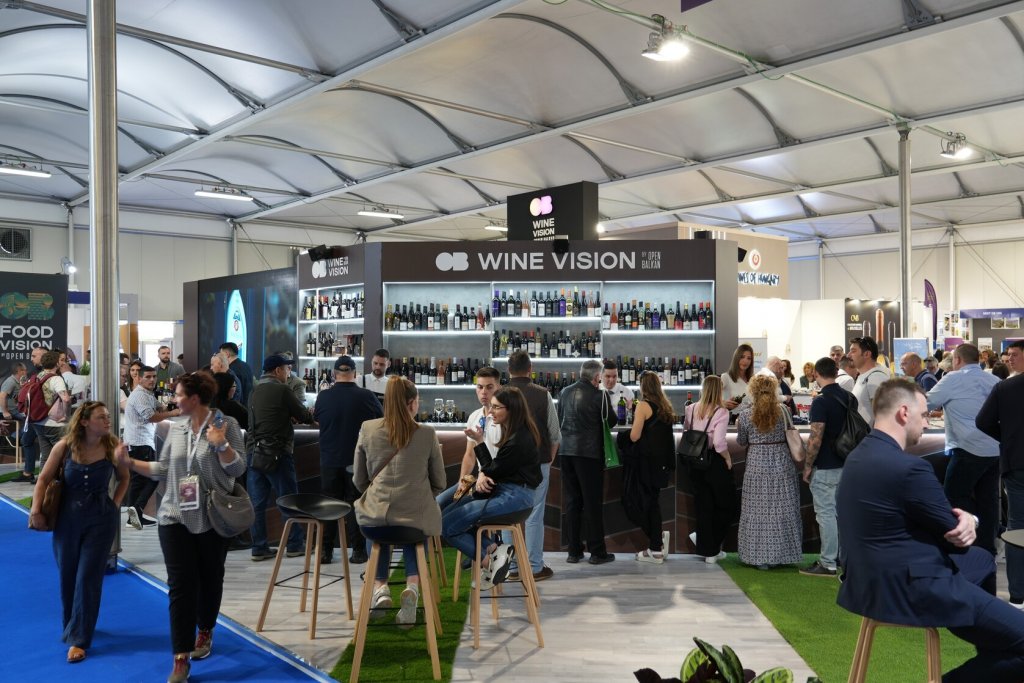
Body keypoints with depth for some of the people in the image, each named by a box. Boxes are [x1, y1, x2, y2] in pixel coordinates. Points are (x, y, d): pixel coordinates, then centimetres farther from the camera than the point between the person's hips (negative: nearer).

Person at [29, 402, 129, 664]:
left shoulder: (112, 446, -10)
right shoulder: (65, 446, -10)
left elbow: (124, 478, 7)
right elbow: (44, 479, 0)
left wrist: (115, 503, -1)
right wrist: (35, 510, -7)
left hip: (101, 519, -1)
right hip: (68, 517, 2)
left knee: (88, 577, -4)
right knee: (67, 576, 13)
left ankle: (78, 639, 5)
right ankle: (74, 626, 37)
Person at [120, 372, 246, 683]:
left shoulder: (226, 424, -7)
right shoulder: (175, 429, 6)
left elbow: (238, 469, -10)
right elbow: (163, 469, 11)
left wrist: (221, 445, -24)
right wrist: (130, 462, 4)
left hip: (213, 518, -2)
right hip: (175, 517, 3)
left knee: (210, 580, 13)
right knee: (180, 585, -2)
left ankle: (205, 633, 39)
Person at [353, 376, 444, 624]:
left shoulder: (367, 429, -4)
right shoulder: (427, 434, -7)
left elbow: (359, 480, 5)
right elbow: (439, 483, 3)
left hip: (376, 513, 1)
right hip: (417, 515, -1)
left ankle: (380, 586, 19)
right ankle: (412, 584, 9)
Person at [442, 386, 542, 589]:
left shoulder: (519, 439, -17)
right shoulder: (513, 433, 13)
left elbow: (493, 471, -9)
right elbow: (496, 468, 16)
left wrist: (479, 441, -6)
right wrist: (482, 475, -6)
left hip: (514, 495, -11)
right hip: (503, 491, 11)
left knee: (446, 525, -12)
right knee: (445, 515, 6)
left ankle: (487, 560, -4)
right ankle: (493, 548, -2)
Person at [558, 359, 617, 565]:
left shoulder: (565, 392, 6)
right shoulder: (599, 395, -10)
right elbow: (611, 421, 1)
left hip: (566, 450, 5)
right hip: (589, 451, -5)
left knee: (571, 501, 10)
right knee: (593, 502, 3)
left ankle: (573, 551, 14)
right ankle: (597, 552, 8)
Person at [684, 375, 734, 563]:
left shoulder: (691, 409, 1)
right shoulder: (721, 412, -15)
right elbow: (719, 443, -22)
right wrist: (728, 459, -8)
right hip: (715, 463, -5)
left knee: (702, 505, 12)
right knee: (725, 505, 13)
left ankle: (708, 550, 18)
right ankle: (712, 546, 15)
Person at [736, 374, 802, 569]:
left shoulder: (745, 414, -7)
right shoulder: (783, 411, -3)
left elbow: (742, 441, 5)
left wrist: (738, 427, 22)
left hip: (757, 466, -1)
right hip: (782, 464, 1)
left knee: (758, 511, 6)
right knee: (782, 509, 9)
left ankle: (760, 557, 10)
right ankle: (782, 554, 16)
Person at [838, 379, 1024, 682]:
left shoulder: (860, 454, 5)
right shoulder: (908, 467, -26)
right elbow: (955, 534, -13)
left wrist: (964, 518, -8)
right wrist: (968, 521, 9)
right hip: (909, 588, -11)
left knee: (982, 559, 31)